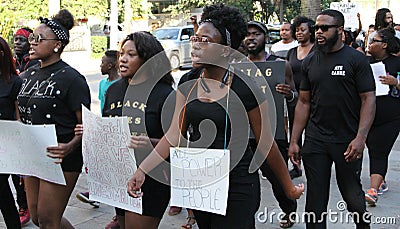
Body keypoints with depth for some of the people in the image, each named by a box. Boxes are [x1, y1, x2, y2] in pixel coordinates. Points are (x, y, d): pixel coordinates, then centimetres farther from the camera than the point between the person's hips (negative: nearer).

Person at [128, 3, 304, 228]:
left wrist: (289, 187, 1)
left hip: (237, 186, -5)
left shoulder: (246, 88, -14)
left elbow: (266, 143, -6)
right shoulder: (188, 83, 1)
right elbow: (174, 135, 0)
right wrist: (142, 171, -8)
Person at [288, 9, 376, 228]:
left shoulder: (356, 59, -4)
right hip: (315, 142, 3)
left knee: (352, 194, 10)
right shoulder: (309, 62, 7)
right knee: (315, 197, 6)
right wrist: (294, 141, 4)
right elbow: (304, 102, 10)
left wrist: (360, 138, -18)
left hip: (347, 142, -3)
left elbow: (368, 99, -7)